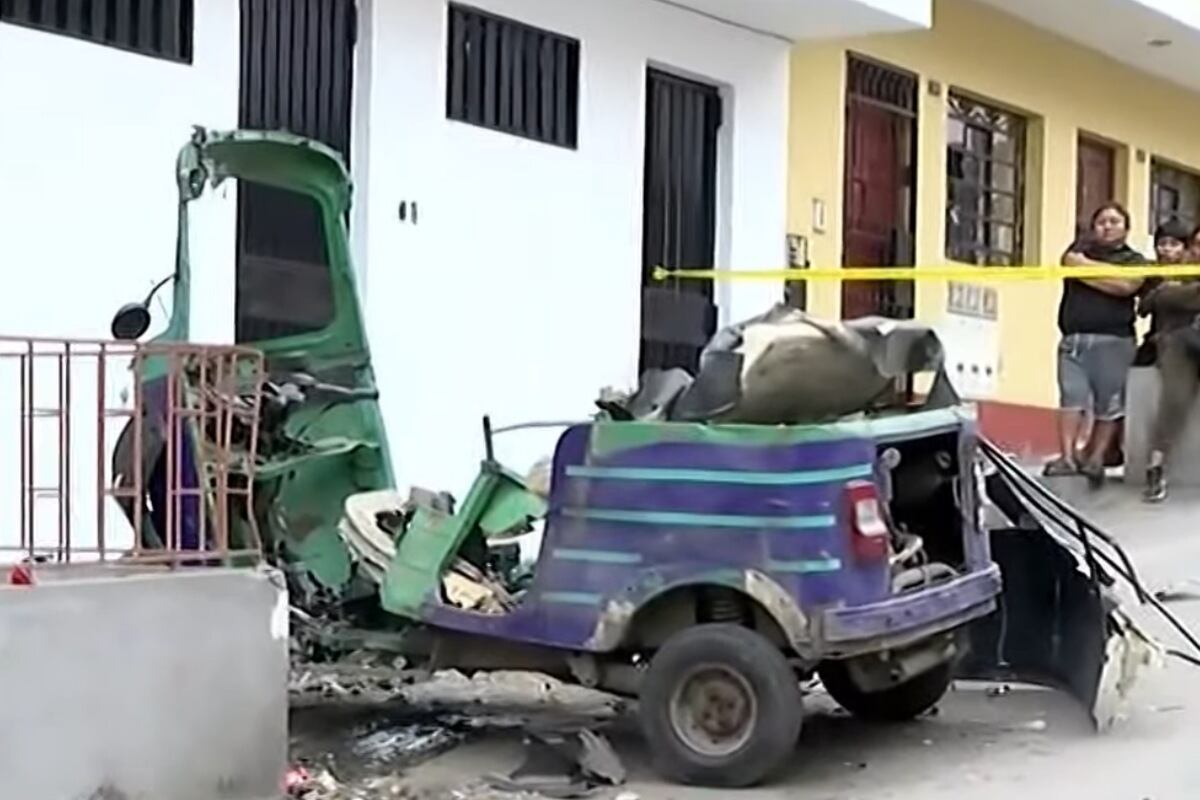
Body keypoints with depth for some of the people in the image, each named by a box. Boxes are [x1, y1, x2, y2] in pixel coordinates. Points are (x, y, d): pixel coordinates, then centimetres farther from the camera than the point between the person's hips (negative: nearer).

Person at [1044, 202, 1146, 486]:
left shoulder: (1135, 260, 12)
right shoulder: (1082, 248, 21)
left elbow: (1126, 285, -8)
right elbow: (1071, 262, -1)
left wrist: (1087, 270, -1)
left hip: (1113, 340, -1)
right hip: (1073, 339, 1)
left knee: (1109, 404, -5)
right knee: (1072, 396, -11)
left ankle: (1095, 458, -3)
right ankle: (1067, 456, -17)